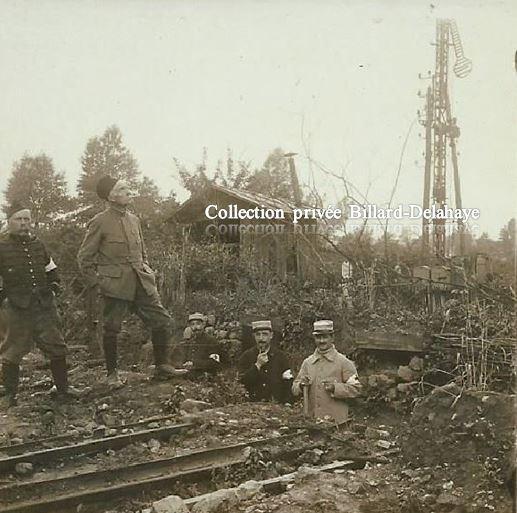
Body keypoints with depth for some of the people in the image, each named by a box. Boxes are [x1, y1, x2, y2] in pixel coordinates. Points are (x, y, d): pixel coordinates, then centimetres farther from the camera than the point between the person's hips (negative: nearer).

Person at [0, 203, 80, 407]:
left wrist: (53, 287, 14)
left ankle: (62, 387, 22)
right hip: (17, 307, -5)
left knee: (56, 346, 8)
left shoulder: (37, 244, 11)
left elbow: (51, 269, 25)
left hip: (44, 304, 5)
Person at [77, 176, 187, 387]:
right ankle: (112, 374, 21)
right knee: (111, 329, 3)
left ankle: (162, 366, 16)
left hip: (141, 282, 6)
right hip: (115, 285, -6)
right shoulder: (100, 222, -7)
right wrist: (97, 282, -6)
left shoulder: (134, 219, 11)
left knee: (162, 320, 3)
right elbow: (84, 258, -3)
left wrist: (146, 269, 12)